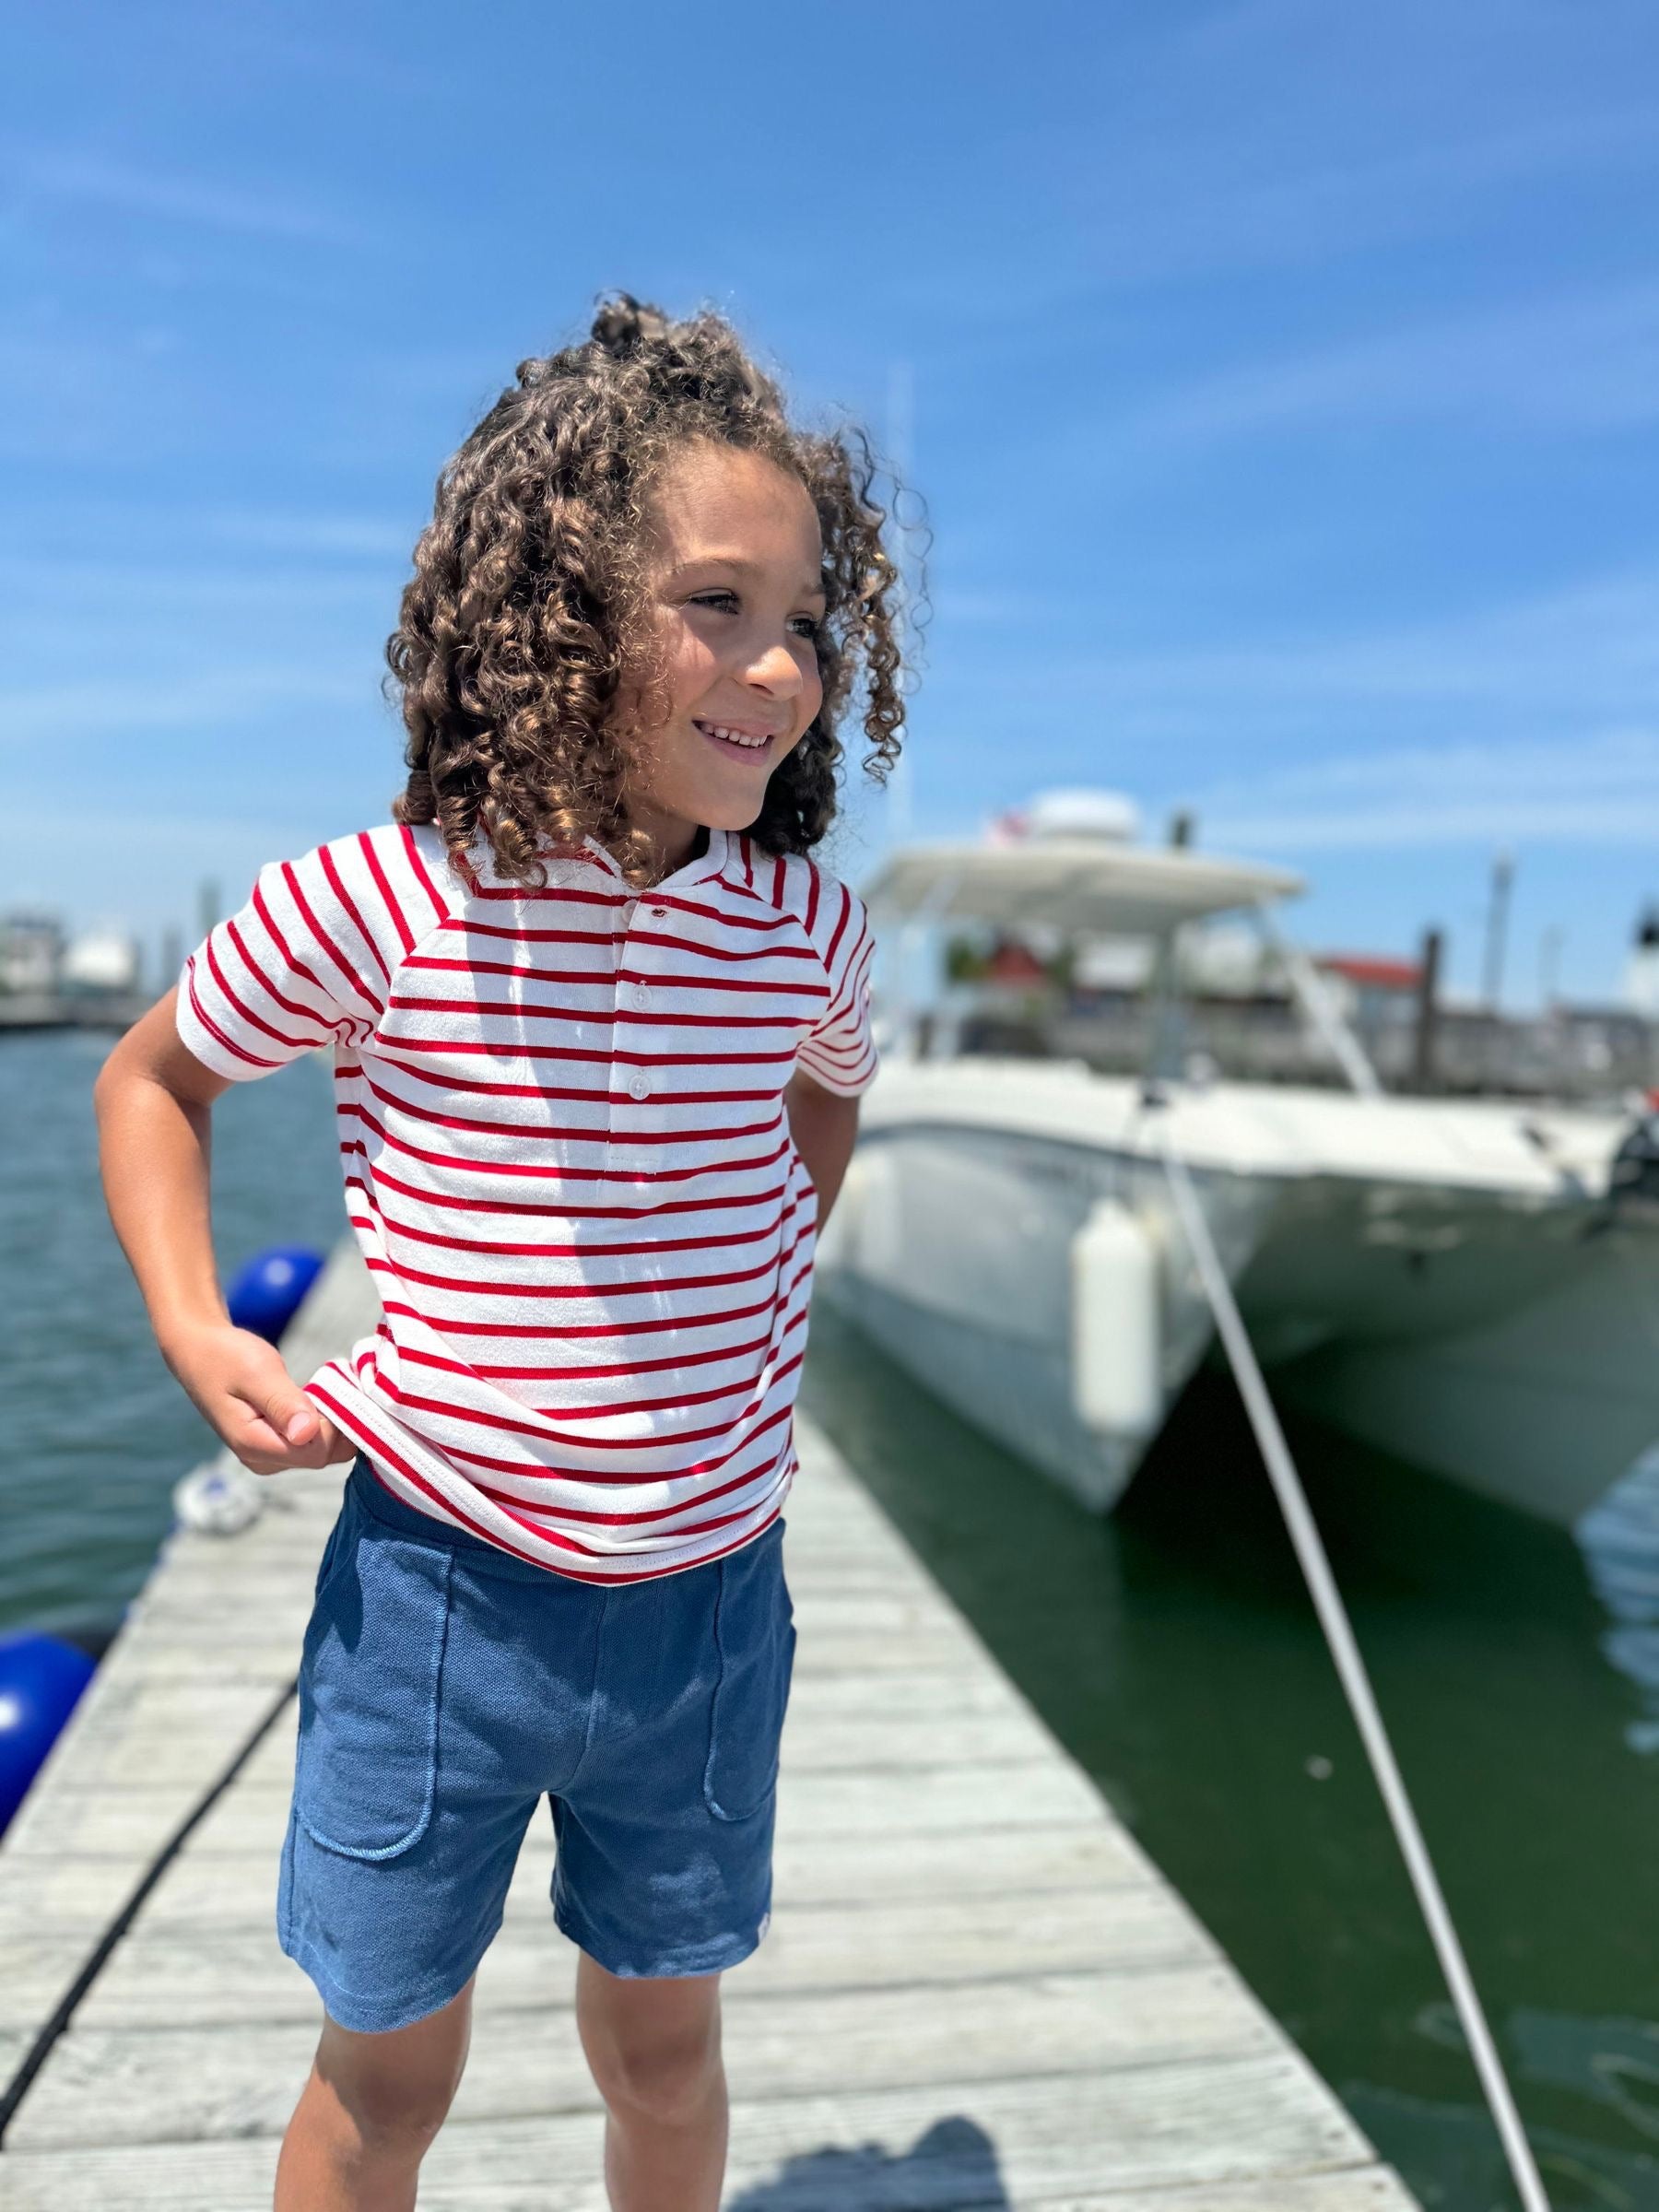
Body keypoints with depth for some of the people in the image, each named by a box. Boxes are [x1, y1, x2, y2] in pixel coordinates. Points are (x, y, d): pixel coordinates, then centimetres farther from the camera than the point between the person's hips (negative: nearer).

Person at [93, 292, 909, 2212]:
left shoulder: (803, 929, -7)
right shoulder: (368, 908, -17)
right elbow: (150, 1080, 2)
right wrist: (197, 1337, -9)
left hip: (707, 1603, 3)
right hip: (441, 1595, -2)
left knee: (662, 2045, 24)